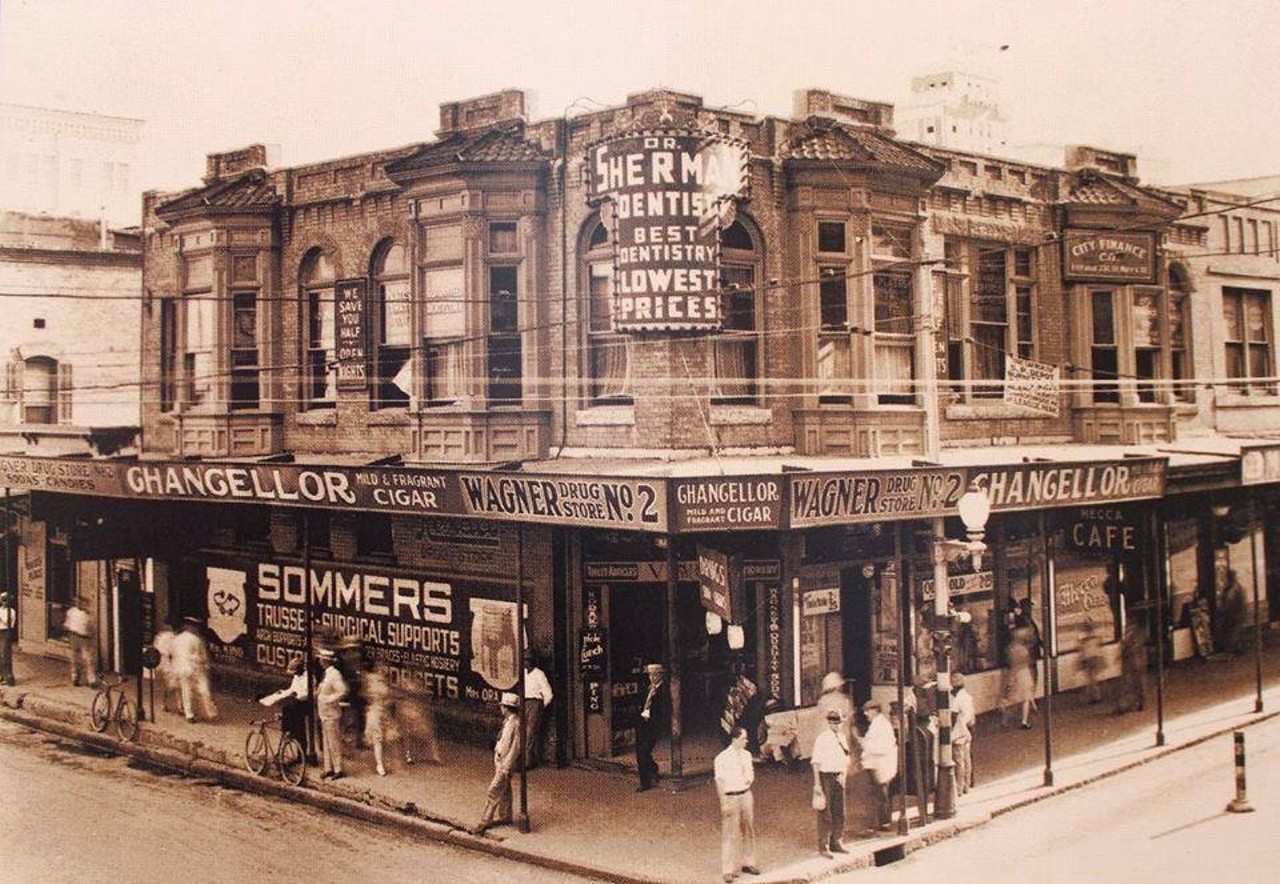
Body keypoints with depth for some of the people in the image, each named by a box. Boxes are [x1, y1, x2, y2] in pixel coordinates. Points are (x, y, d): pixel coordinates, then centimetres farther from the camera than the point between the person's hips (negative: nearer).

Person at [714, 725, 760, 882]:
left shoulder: (746, 755, 4)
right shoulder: (722, 758, -14)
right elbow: (719, 781, -11)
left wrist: (750, 779, -6)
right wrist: (723, 803, -13)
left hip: (746, 795, 6)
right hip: (731, 797, -6)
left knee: (748, 830, 15)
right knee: (729, 834, -2)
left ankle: (747, 863, 32)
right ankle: (728, 870, 6)